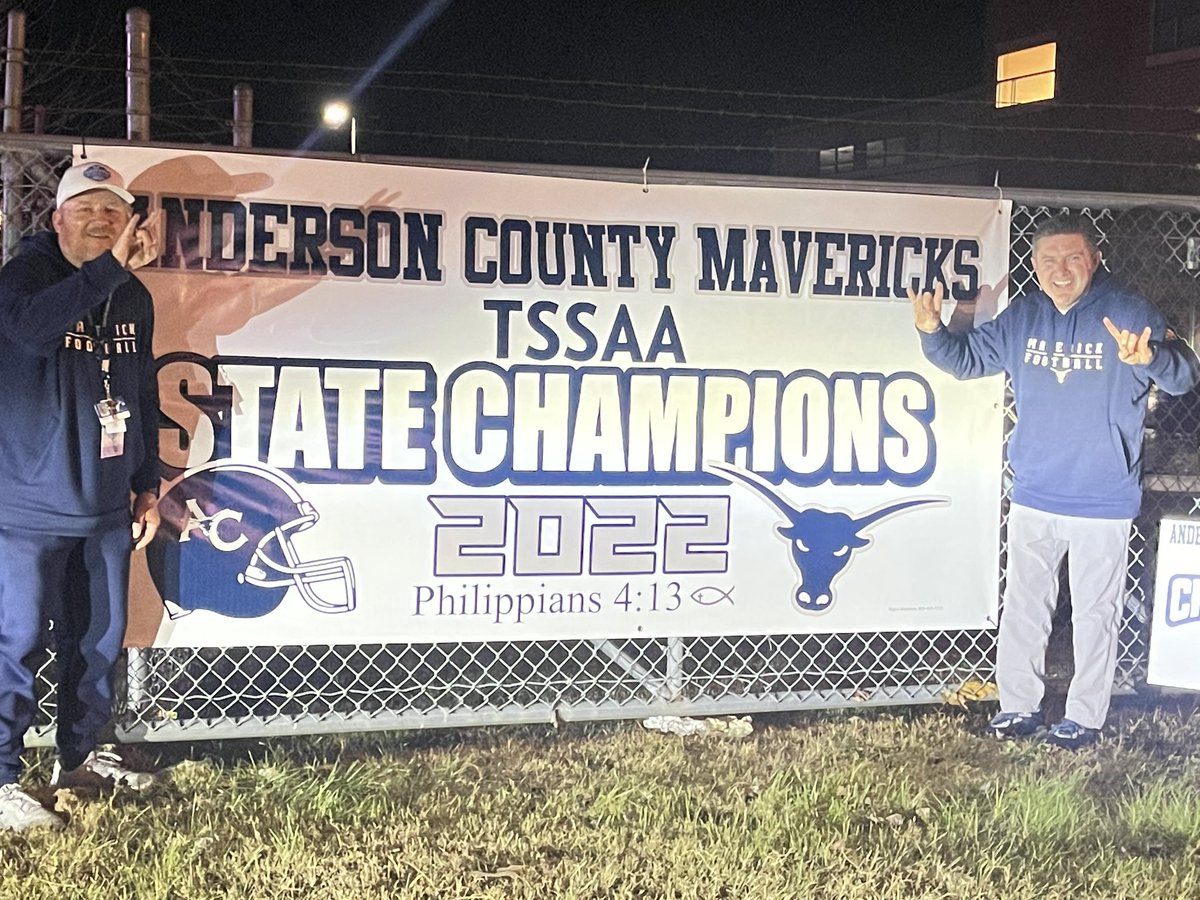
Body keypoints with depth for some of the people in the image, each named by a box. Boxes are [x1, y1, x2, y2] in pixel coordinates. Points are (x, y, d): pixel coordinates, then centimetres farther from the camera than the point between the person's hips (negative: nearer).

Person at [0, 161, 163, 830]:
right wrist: (111, 268, -41)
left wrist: (147, 485, 15)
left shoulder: (135, 298, 9)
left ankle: (80, 756, 28)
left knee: (102, 637, 13)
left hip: (108, 510, 7)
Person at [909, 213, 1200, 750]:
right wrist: (931, 333, -10)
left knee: (1095, 612, 8)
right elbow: (966, 359, 10)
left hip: (1103, 502, -4)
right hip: (1033, 498, 4)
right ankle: (1019, 707, 26)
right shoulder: (1021, 319, 1)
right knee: (1023, 606, 13)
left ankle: (1084, 718, 21)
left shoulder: (1129, 315, -12)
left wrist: (1149, 358, -41)